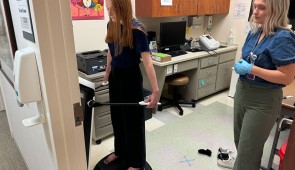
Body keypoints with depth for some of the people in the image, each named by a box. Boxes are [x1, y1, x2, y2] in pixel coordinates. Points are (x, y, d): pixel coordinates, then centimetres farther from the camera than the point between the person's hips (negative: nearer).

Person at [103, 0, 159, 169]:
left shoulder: (136, 29, -21)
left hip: (131, 77, -7)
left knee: (133, 119, 6)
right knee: (117, 116, 19)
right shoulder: (111, 25, -1)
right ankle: (120, 151, 43)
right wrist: (107, 72, 23)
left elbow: (147, 60, -29)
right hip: (115, 75, 7)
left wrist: (156, 90, -36)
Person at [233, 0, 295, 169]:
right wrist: (240, 64, -4)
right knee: (240, 140, 24)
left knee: (248, 149, 6)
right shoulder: (254, 32, 3)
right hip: (242, 91, 8)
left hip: (263, 100, -8)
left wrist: (251, 69, -25)